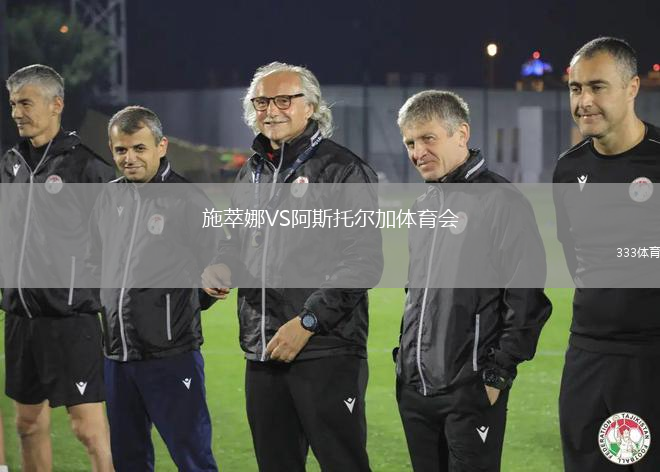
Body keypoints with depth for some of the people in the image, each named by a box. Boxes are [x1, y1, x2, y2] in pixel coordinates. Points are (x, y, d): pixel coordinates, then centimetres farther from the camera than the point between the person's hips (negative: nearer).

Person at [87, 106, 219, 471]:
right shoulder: (109, 197, 10)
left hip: (171, 356, -7)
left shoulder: (187, 200, -9)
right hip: (116, 354, 7)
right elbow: (95, 260, 23)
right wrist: (107, 302, 13)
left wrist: (184, 305, 1)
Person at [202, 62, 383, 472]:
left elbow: (363, 263, -13)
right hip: (263, 353, 7)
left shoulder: (343, 170, -6)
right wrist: (222, 266, 7)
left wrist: (308, 322, -16)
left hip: (327, 352, -7)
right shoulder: (251, 175, 17)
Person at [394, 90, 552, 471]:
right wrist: (406, 361, 17)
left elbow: (526, 298, -13)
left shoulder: (501, 202, -9)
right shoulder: (424, 207, 15)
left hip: (471, 392, -8)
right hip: (415, 389, 8)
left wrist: (498, 374, -14)